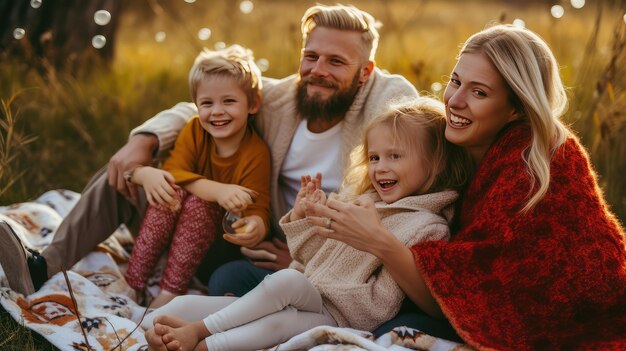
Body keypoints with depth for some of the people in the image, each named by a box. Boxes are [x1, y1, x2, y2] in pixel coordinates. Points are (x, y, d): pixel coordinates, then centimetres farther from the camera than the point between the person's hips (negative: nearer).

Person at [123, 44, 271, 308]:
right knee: (174, 191, -27)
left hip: (222, 238, -3)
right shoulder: (194, 130, -10)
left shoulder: (256, 153, -20)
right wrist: (217, 191, -39)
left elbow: (258, 209, -25)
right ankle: (134, 280, -24)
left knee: (198, 202, -31)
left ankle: (171, 291, -26)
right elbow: (173, 171, -23)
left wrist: (255, 226, -51)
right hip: (176, 227, 3)